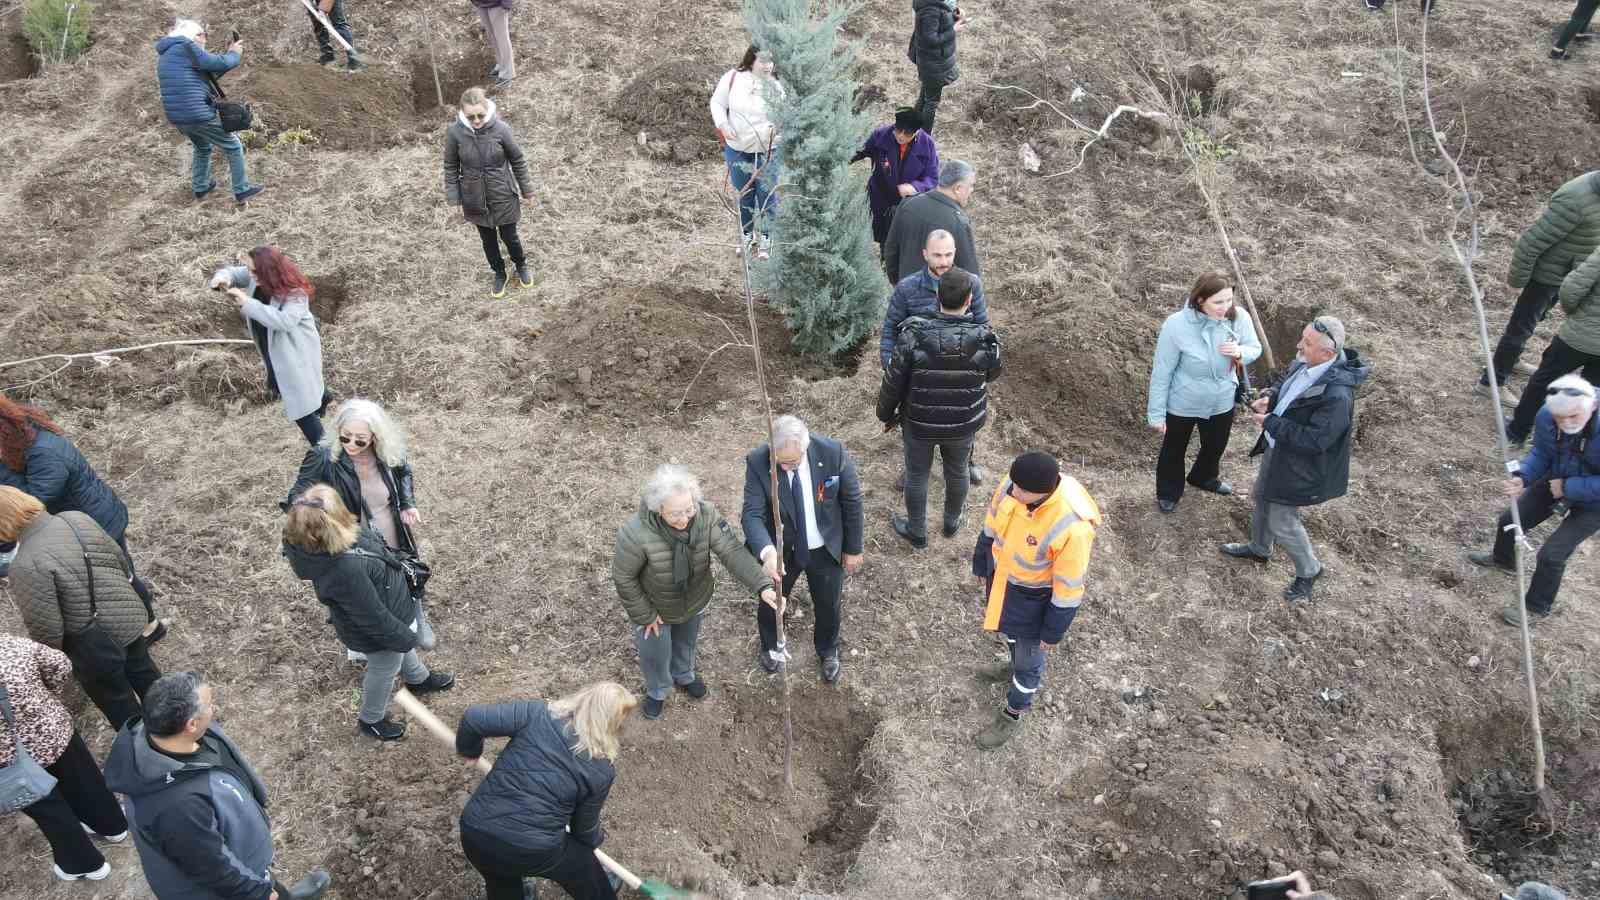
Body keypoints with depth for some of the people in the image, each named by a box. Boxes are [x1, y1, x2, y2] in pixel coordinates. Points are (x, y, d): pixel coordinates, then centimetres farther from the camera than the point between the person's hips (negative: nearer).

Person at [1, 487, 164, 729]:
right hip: (130, 619, 7)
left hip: (96, 649, -7)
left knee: (117, 702, 18)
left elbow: (46, 629, -21)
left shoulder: (27, 566, -27)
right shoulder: (77, 518, -8)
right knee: (144, 673, 31)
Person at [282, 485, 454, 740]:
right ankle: (371, 720, 51)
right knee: (383, 671, 22)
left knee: (403, 648, 34)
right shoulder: (344, 571, -46)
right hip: (378, 633, -8)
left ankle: (418, 679, 65)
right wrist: (404, 638, -17)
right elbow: (375, 619, -32)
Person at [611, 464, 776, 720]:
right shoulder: (635, 534, -39)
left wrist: (762, 586, -44)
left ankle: (683, 675, 65)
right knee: (655, 653, 22)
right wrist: (645, 616, -14)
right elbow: (623, 578, -24)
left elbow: (733, 551, -32)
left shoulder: (706, 515, -31)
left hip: (695, 601, 3)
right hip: (655, 606, -3)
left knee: (686, 643, 31)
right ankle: (656, 691, 56)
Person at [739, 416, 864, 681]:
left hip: (826, 549, 0)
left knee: (828, 605, 21)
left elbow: (852, 501, -12)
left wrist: (853, 549, -4)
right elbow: (752, 513, -30)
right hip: (780, 550, 0)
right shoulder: (757, 462, -27)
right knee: (770, 602, 22)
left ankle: (827, 652, 54)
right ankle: (771, 646, 56)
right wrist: (767, 551, -49)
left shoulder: (833, 453, -26)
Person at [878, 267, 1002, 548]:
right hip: (962, 426, 1)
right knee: (957, 471, 27)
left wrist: (886, 413, 4)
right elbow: (993, 373, 0)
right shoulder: (984, 342, -24)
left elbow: (892, 384, -16)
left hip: (918, 424, -1)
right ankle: (952, 522, 50)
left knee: (917, 475, 21)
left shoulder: (913, 338, -27)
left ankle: (917, 532, 40)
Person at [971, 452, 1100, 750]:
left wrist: (1053, 632, -11)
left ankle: (1012, 715, 47)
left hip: (1035, 595, -5)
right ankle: (1016, 665, 67)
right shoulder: (1013, 485, -24)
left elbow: (1068, 588, -24)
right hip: (1002, 575, 5)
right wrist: (981, 563, 13)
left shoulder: (1072, 527, -41)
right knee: (1012, 629, 34)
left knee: (1029, 660, 20)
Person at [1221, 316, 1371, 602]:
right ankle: (1259, 549, 54)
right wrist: (1268, 397, -9)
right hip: (1277, 450, 9)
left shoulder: (1337, 395, -36)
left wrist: (1270, 423, -27)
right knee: (1261, 497, 28)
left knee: (1282, 522, 6)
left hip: (1298, 466, -9)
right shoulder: (1305, 364, -10)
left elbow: (1313, 440, -33)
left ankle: (1308, 571, 33)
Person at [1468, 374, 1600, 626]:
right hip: (1557, 482, 6)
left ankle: (1538, 608, 19)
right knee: (1509, 521, 18)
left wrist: (1567, 487, -31)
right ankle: (1503, 558, 52)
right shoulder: (1546, 417, -25)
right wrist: (1522, 477, -25)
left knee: (1552, 553, -7)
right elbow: (1540, 454, -8)